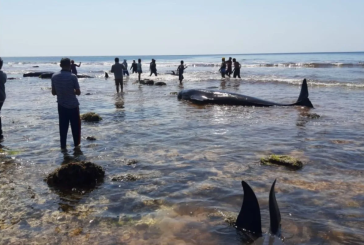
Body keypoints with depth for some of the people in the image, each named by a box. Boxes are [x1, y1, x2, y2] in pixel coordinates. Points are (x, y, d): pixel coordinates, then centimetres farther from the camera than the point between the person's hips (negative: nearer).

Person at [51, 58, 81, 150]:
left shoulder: (54, 76, -2)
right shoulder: (72, 76, -16)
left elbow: (53, 92, 4)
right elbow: (78, 92, -11)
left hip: (61, 105, 4)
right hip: (73, 105, -4)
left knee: (63, 127, 9)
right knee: (75, 126, 11)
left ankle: (63, 146, 12)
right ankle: (76, 144, 20)